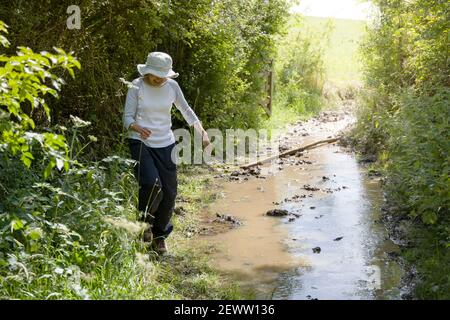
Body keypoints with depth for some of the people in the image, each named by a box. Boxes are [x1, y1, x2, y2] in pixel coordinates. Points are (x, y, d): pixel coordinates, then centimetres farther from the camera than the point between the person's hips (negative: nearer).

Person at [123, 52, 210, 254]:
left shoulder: (172, 86, 3)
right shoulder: (137, 86, -6)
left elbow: (186, 110, 16)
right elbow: (127, 118, -6)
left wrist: (202, 132, 6)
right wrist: (137, 128, -28)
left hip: (165, 144, 4)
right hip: (140, 142, -3)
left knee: (169, 192, 0)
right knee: (151, 184, -25)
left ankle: (159, 236, 22)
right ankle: (145, 220, 7)